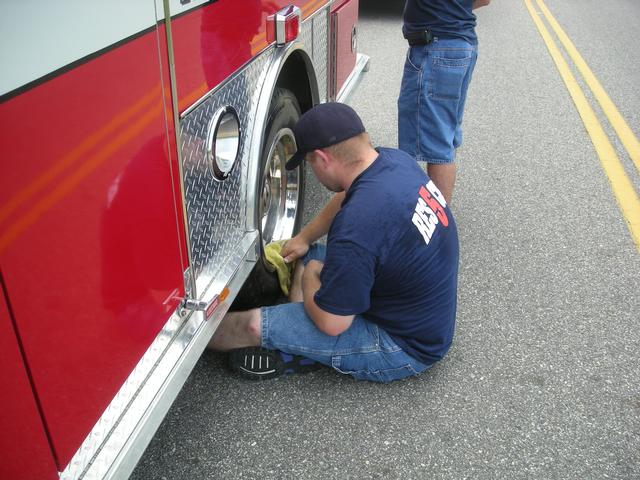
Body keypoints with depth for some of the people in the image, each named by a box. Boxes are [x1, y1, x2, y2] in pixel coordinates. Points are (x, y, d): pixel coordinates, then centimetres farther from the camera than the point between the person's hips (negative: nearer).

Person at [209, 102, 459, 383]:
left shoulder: (356, 227, -36)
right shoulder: (394, 159, -8)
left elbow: (331, 324, -24)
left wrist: (309, 277, -5)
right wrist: (304, 238, 24)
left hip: (404, 346, -9)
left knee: (254, 325, -8)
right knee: (312, 256, 20)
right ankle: (294, 350, 10)